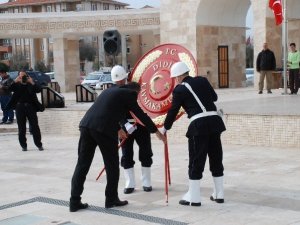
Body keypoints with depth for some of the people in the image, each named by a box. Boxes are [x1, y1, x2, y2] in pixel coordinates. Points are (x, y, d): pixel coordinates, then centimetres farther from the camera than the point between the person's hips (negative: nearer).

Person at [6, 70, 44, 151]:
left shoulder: (31, 84, 8)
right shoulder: (17, 85, 8)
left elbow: (39, 90, -7)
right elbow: (9, 89, -9)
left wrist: (32, 82, -17)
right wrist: (15, 81, -19)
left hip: (30, 107, 0)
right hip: (20, 107, 1)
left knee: (35, 126, -1)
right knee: (21, 128, 4)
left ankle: (39, 145, 5)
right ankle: (23, 145, 12)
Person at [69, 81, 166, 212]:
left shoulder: (110, 90, 31)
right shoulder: (128, 94, 10)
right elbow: (141, 114, 13)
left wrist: (118, 129, 59)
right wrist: (157, 132, 25)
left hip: (86, 125, 7)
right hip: (103, 129, -7)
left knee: (82, 164, 7)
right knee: (112, 165, 9)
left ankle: (75, 201, 7)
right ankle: (111, 199, 17)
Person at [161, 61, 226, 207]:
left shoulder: (179, 89, 0)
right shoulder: (202, 80, 13)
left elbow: (173, 111, 3)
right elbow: (214, 97, 24)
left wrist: (165, 128, 15)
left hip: (199, 124, -5)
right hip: (214, 121, 5)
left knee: (196, 161, 2)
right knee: (216, 158, 13)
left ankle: (193, 197, 5)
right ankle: (219, 194, 22)